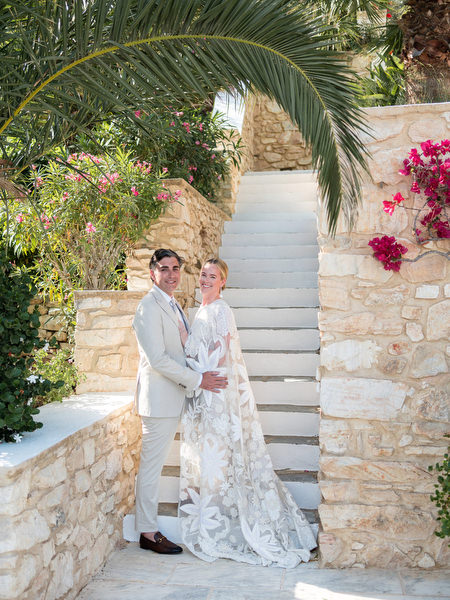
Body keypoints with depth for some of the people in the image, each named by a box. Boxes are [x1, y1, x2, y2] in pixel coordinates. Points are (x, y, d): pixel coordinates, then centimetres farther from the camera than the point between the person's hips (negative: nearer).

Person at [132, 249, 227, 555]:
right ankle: (148, 533, 11)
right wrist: (197, 380, -17)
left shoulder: (173, 305, 15)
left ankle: (150, 526, 28)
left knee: (156, 464, 17)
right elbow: (157, 359, -21)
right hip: (159, 397, -9)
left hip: (174, 395, 9)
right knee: (151, 466, 0)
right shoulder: (150, 307, -15)